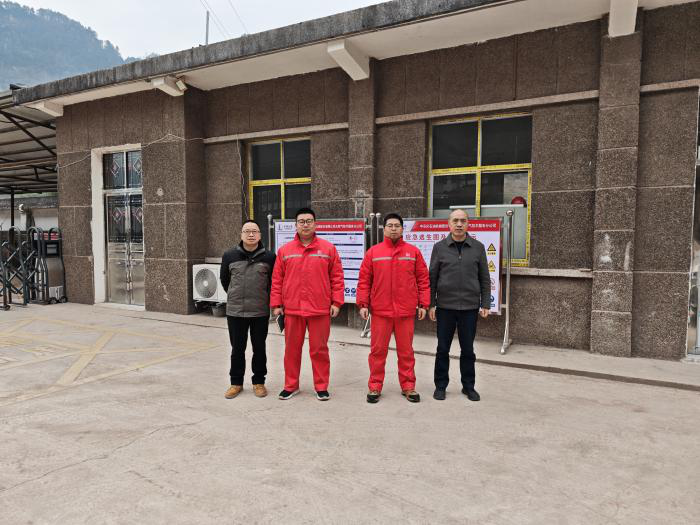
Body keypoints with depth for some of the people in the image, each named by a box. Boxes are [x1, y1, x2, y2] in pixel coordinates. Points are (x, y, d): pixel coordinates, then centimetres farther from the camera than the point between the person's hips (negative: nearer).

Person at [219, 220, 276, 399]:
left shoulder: (269, 257, -4)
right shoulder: (230, 256, 0)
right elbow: (224, 280, 14)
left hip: (260, 312, -1)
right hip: (235, 311, 1)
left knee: (259, 348, 10)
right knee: (237, 348, 11)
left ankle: (259, 382, 25)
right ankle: (236, 382, 25)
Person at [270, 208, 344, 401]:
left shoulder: (328, 248, 3)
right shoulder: (285, 250, 7)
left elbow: (337, 277, 3)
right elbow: (277, 280, 8)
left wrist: (336, 302, -3)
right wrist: (276, 304, 4)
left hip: (320, 309, -2)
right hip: (292, 309, 2)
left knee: (319, 349, 5)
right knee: (292, 348, 11)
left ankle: (321, 387, 20)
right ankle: (291, 385, 26)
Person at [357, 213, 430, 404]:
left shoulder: (413, 252, 6)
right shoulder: (373, 252, 4)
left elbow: (423, 280, 6)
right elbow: (364, 281, 4)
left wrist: (423, 304, 2)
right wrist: (363, 304, -2)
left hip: (406, 311, 1)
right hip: (380, 311, 0)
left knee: (406, 351, 9)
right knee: (378, 350, 6)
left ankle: (408, 386, 22)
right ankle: (375, 387, 18)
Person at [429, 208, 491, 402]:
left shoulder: (478, 247, 4)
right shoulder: (440, 247, 1)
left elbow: (484, 279, 6)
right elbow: (432, 278, 3)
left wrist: (485, 304, 1)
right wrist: (431, 304, -2)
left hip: (470, 307, 1)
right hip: (445, 307, 0)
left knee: (468, 349, 10)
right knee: (443, 349, 8)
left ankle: (469, 386, 24)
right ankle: (441, 386, 21)